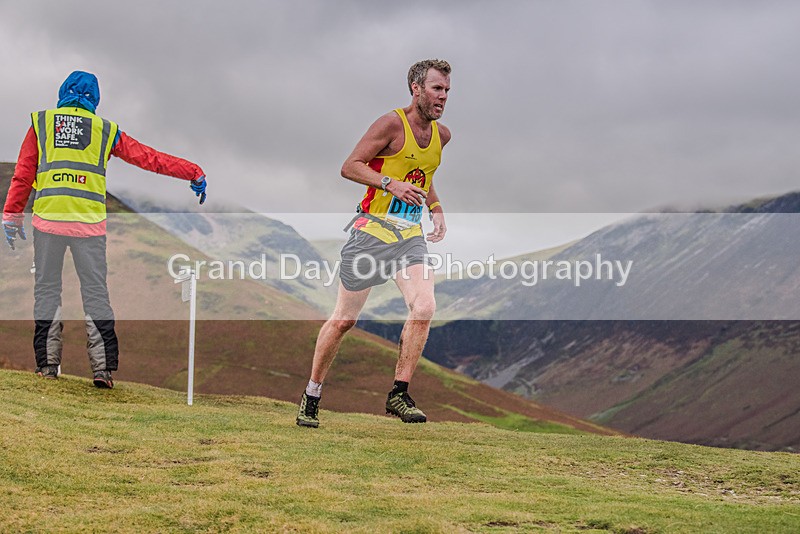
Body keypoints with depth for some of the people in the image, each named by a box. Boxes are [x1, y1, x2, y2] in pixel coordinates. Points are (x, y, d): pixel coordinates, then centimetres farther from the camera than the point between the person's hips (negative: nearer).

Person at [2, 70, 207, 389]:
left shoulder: (41, 123, 11)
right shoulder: (105, 130, 12)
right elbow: (147, 158, 12)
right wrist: (193, 173, 16)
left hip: (48, 217, 0)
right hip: (89, 222, 0)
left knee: (47, 288, 9)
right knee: (95, 291, 5)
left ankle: (47, 362, 7)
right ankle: (103, 365, 0)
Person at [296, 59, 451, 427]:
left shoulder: (441, 134, 11)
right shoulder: (392, 124, -11)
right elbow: (350, 167, -13)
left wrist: (436, 210, 14)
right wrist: (391, 184, -25)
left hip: (411, 236, 5)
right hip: (373, 231, -5)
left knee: (424, 307, -18)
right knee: (344, 319, 4)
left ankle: (399, 395, -8)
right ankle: (311, 396, 21)